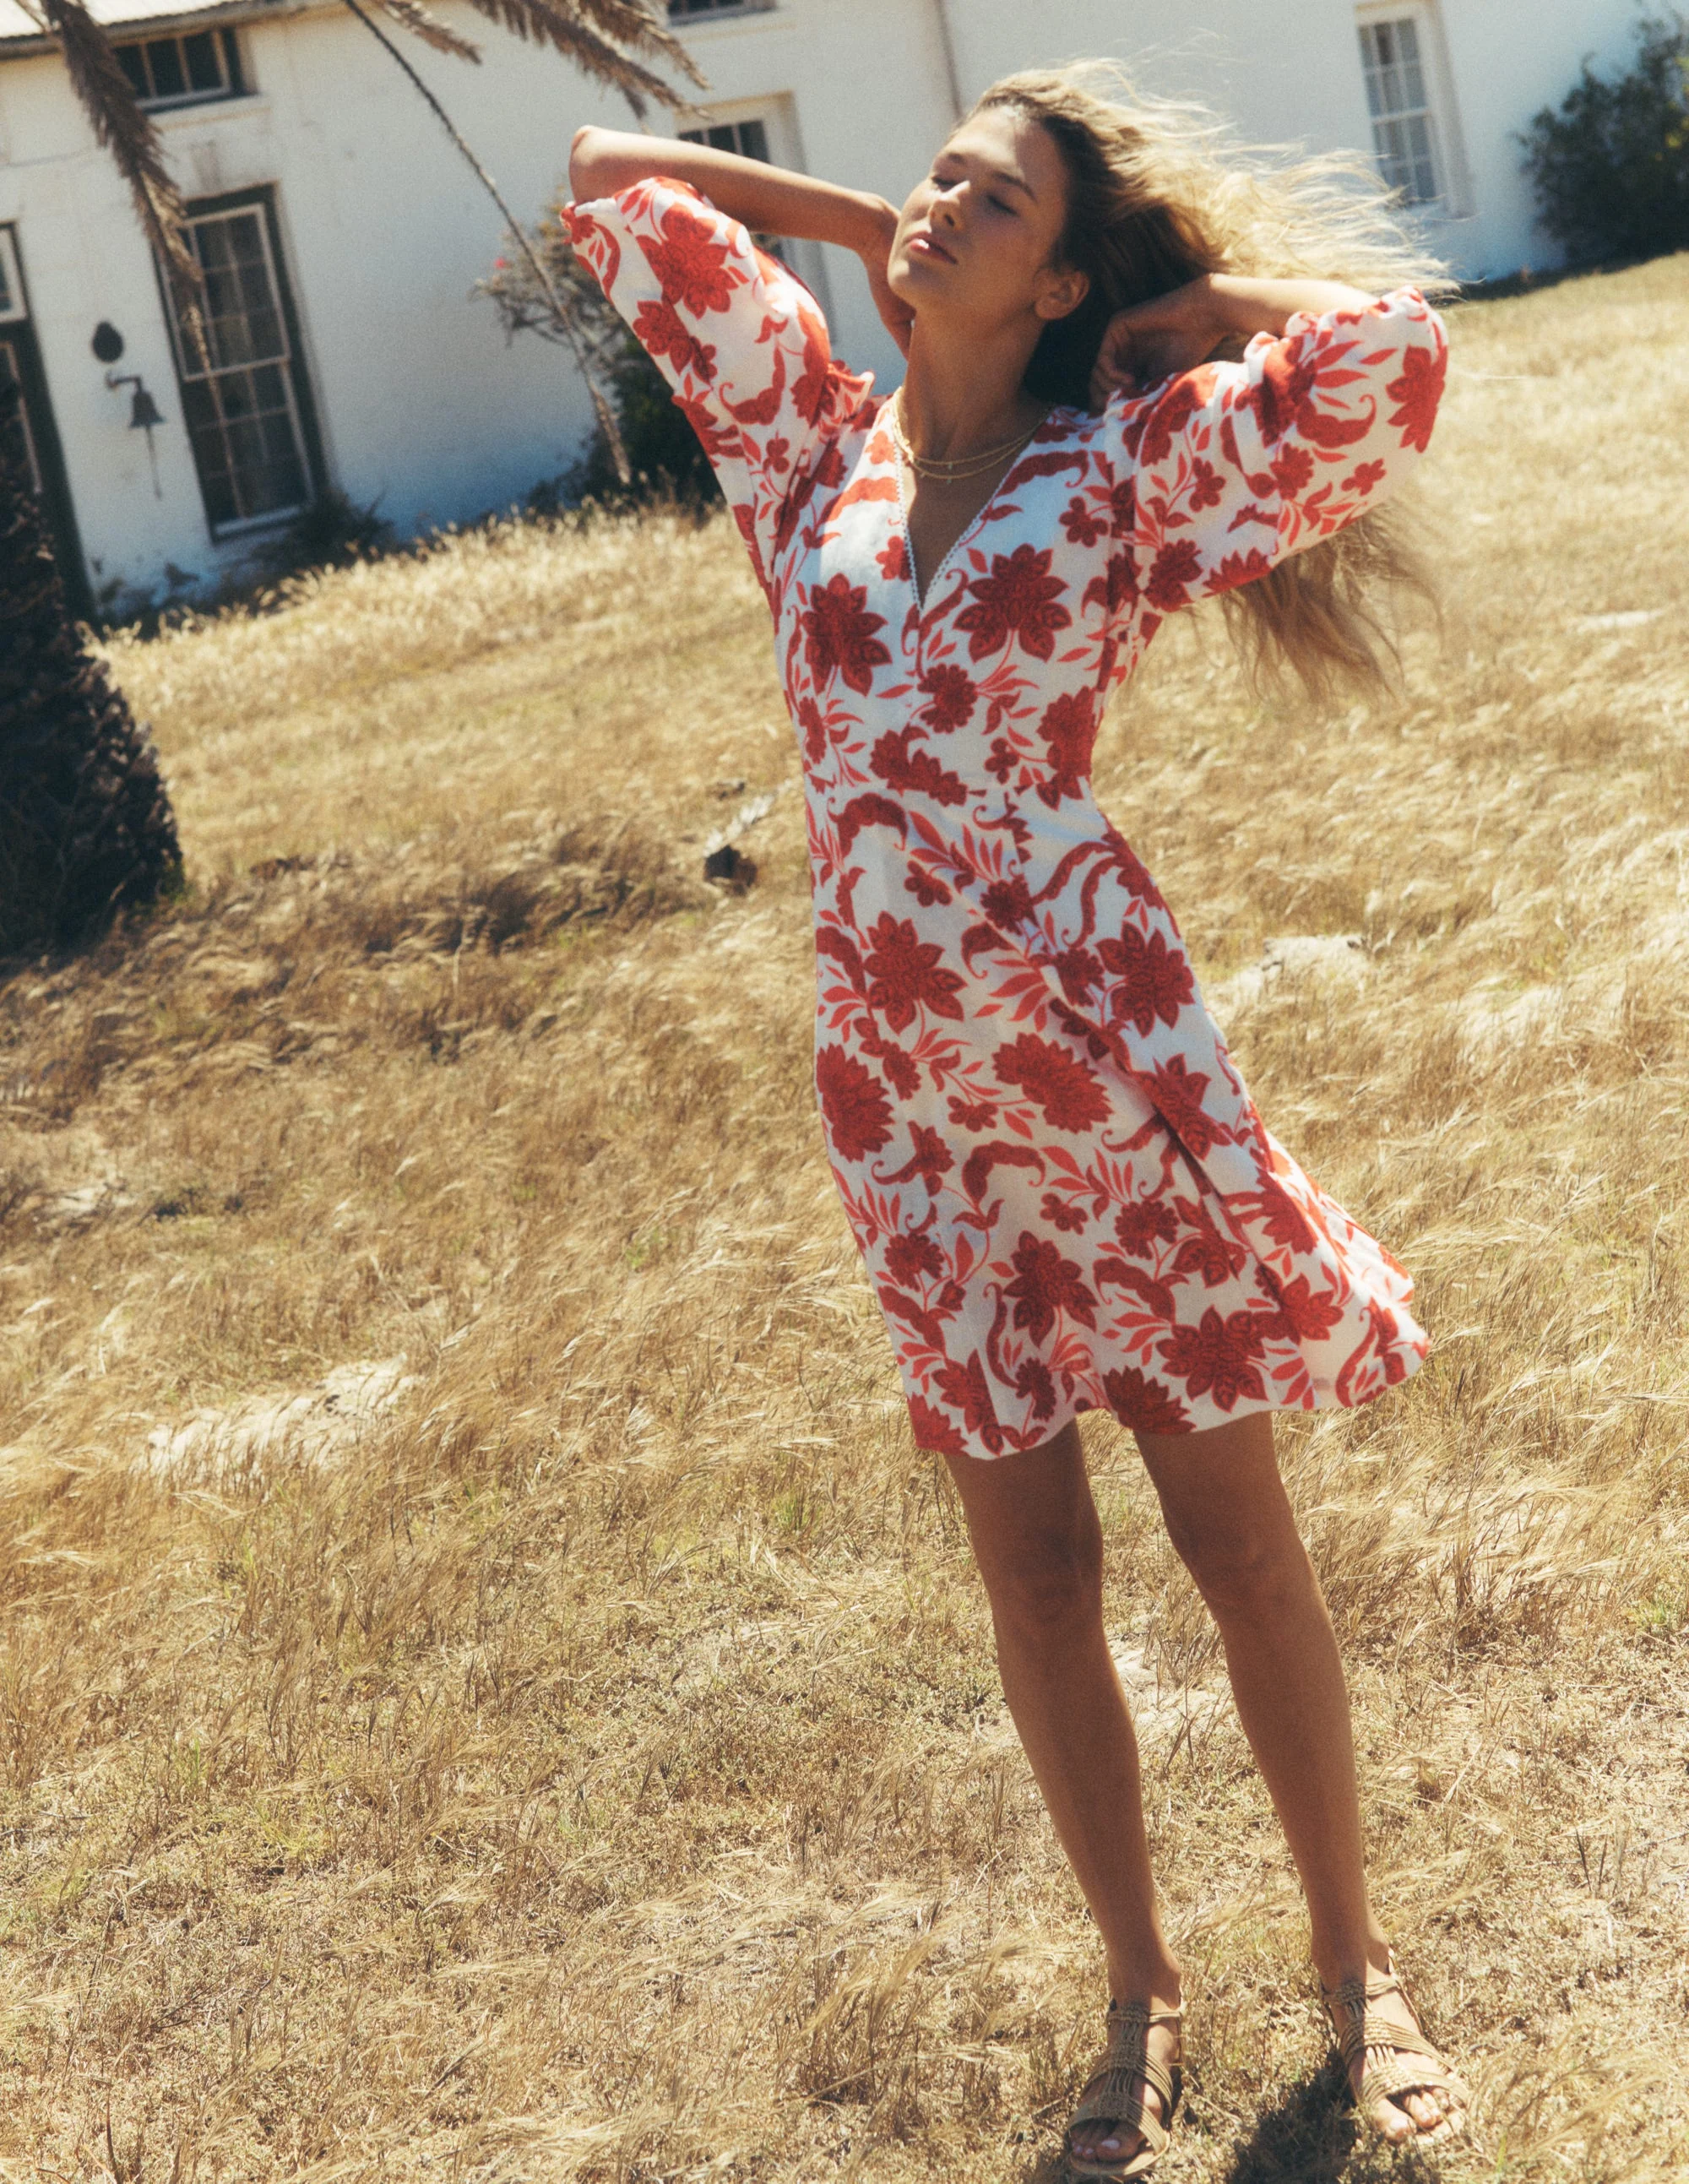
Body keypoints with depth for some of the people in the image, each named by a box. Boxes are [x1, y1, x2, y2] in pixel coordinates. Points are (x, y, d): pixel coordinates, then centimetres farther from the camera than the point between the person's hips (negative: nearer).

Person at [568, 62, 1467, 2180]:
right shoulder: (819, 434, 9)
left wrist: (1168, 307, -2)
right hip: (896, 1072, 4)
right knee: (1029, 1553, 12)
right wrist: (864, 229, 14)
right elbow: (608, 176, 16)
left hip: (1097, 1035, -3)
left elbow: (1390, 338, -17)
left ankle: (1357, 1964, 24)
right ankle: (1139, 1992, 28)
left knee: (1231, 1525, 7)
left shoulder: (1125, 463, -2)